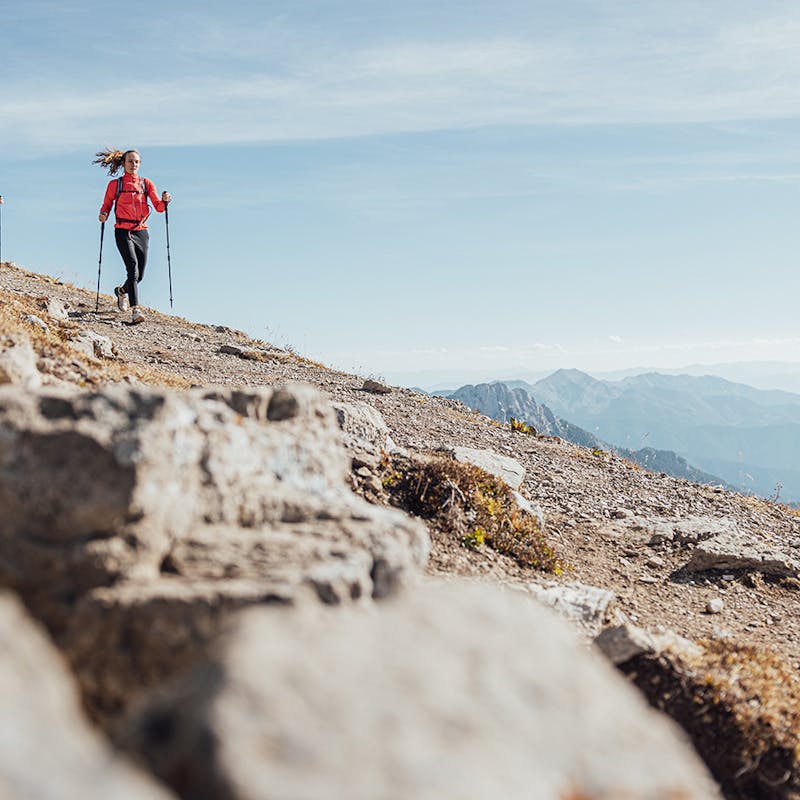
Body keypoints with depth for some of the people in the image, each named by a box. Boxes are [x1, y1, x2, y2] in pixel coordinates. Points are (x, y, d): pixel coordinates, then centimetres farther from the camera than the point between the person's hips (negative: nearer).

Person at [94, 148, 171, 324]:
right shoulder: (115, 184, 6)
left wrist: (165, 201, -20)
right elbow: (106, 205, 12)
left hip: (141, 231, 3)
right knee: (133, 267, -23)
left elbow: (159, 207, 2)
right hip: (123, 231, -3)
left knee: (139, 275, 6)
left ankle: (122, 291, 40)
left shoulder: (147, 184, 10)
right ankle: (135, 310, -28)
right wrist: (103, 215, -10)